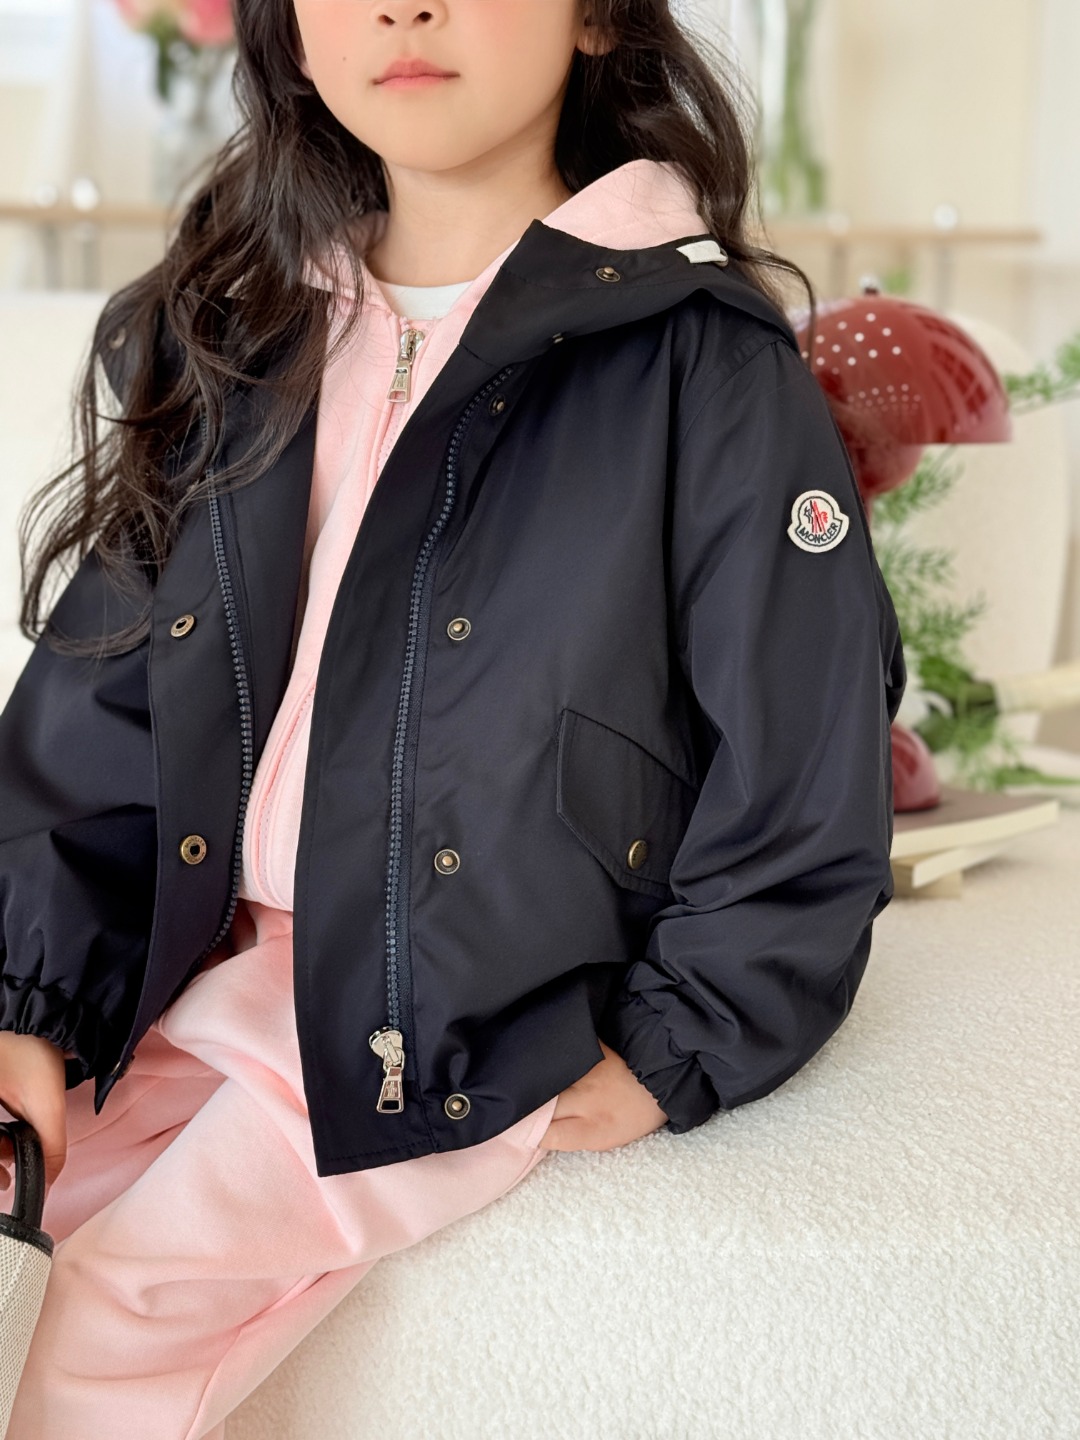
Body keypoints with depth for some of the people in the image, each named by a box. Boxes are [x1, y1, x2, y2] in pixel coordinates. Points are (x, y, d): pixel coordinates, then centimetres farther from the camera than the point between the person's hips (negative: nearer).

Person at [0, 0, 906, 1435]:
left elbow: (804, 779, -7)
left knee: (133, 1298, -15)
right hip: (200, 961, 5)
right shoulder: (225, 334, 6)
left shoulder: (709, 371, -10)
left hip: (471, 1024, -5)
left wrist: (670, 1059, -6)